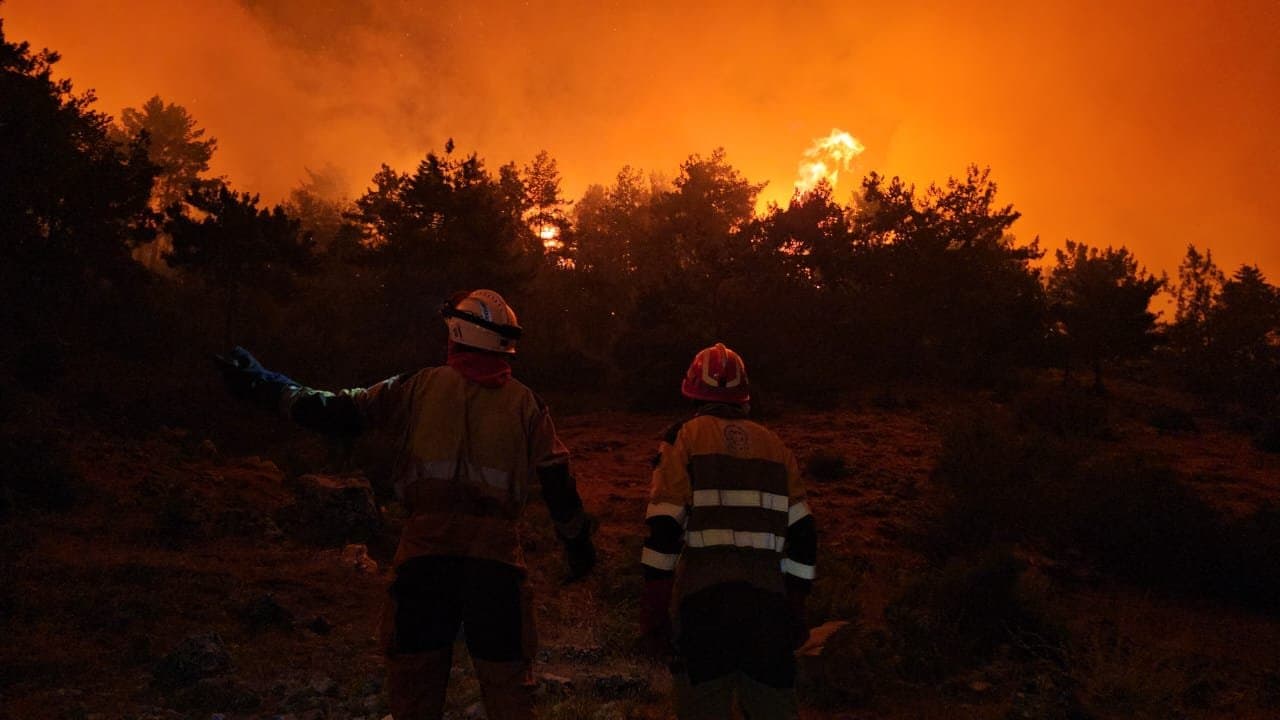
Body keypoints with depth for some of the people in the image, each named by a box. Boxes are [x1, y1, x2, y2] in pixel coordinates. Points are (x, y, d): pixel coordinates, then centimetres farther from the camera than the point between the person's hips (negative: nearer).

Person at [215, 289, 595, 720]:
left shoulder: (420, 387, 3)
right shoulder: (525, 403, 7)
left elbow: (338, 412, 5)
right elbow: (558, 484, 8)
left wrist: (263, 386, 15)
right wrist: (579, 542, 22)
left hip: (425, 550, 0)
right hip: (496, 554, 1)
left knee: (416, 673, 12)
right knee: (506, 678, 10)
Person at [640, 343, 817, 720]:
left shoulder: (685, 437, 3)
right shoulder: (774, 444, 13)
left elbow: (663, 530, -6)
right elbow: (803, 535, 10)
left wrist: (653, 611, -3)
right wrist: (795, 607, 17)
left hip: (702, 598, -3)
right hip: (766, 600, 3)